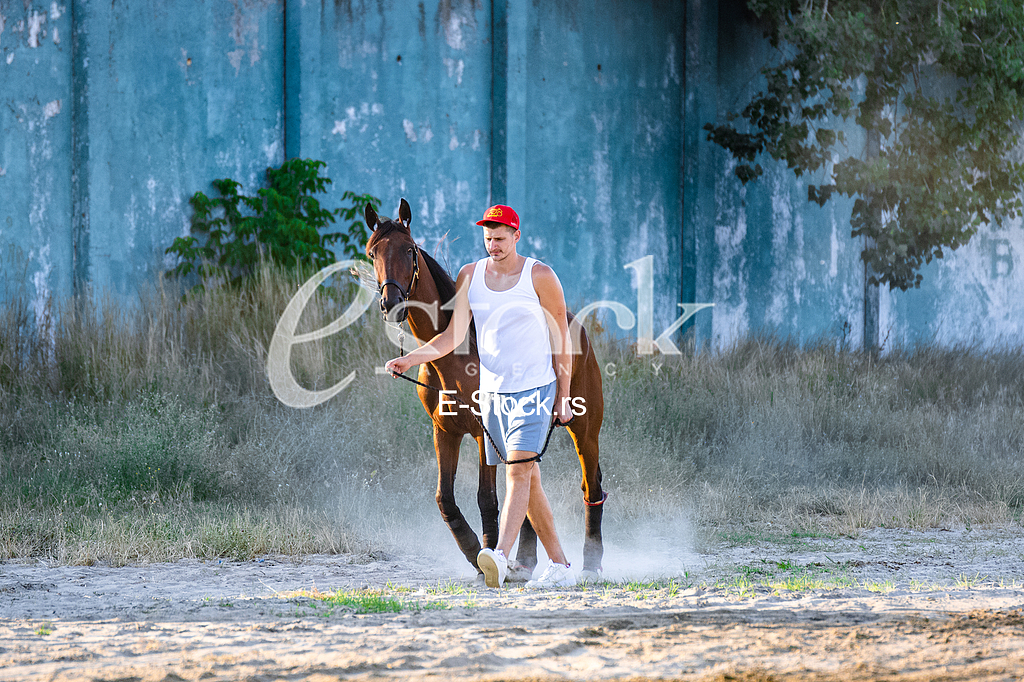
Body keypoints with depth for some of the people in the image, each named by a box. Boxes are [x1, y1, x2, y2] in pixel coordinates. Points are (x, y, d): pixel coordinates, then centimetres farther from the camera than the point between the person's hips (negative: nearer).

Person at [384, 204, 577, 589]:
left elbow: (561, 338, 0)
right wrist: (411, 359, -10)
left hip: (534, 388, -5)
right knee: (528, 482, 9)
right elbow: (454, 336, 5)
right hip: (492, 391, 5)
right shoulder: (469, 277, 6)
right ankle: (559, 567, 17)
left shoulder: (539, 276, -5)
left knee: (519, 472, -20)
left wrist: (563, 397, -2)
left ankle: (500, 557, -34)